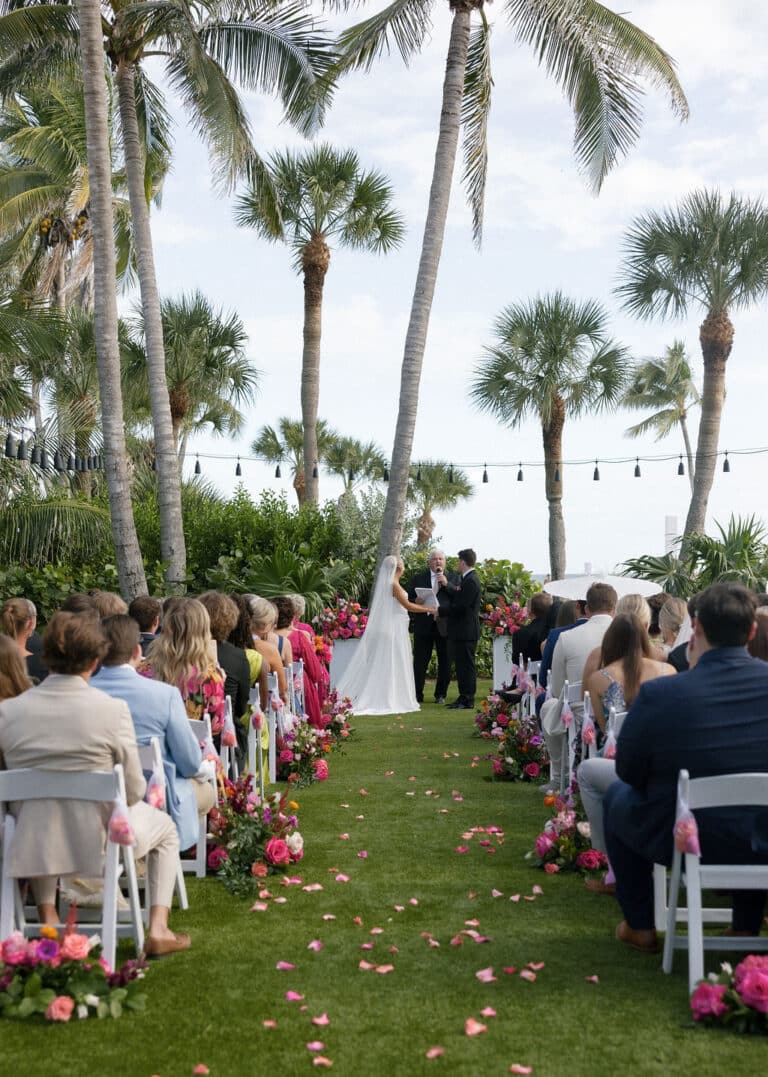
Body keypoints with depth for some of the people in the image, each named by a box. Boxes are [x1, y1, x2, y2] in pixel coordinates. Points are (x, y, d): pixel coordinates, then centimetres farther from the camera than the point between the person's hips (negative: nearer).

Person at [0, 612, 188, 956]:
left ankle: (47, 918, 33)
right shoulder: (112, 709, -19)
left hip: (34, 845, 3)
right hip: (101, 838, -2)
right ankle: (158, 929, 19)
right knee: (165, 827, 29)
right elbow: (133, 791, -12)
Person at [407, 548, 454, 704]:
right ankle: (417, 695, 7)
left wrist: (446, 583, -15)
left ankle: (440, 694, 18)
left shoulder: (452, 579, 8)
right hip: (424, 625, 0)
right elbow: (410, 599, 6)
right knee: (419, 662, 0)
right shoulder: (418, 578, 10)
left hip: (444, 625, 0)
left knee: (445, 663, 6)